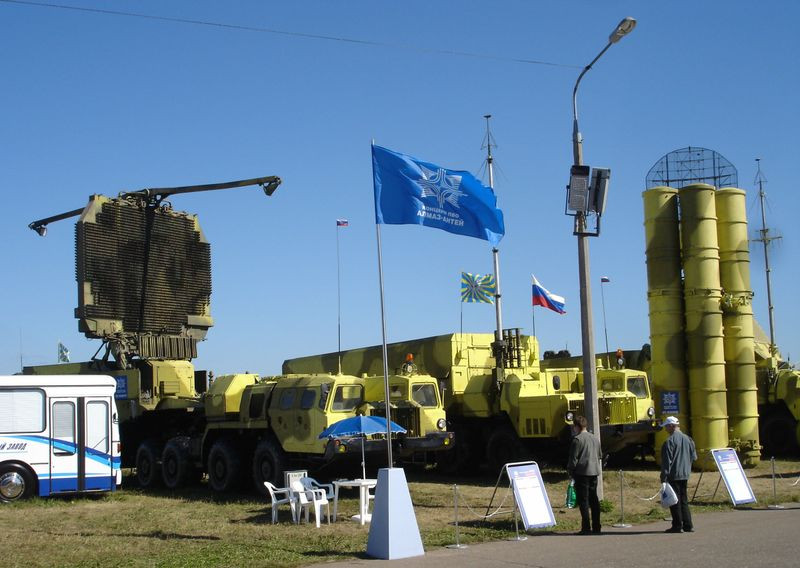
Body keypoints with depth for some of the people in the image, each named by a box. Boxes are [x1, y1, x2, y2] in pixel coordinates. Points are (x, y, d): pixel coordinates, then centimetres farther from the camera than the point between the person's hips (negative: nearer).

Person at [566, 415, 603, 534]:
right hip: (594, 472, 7)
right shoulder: (595, 439, 14)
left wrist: (570, 471, -1)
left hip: (582, 472, -7)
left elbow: (573, 458, -12)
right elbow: (600, 456, 19)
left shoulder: (577, 440, -11)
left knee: (583, 500, -4)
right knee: (594, 499, 12)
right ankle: (596, 527, 14)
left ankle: (586, 528, -7)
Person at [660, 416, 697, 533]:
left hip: (673, 476, -7)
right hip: (685, 475, 7)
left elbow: (667, 461, -16)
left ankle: (677, 526, 2)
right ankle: (688, 525, 14)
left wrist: (664, 476, -12)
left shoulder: (669, 441, -15)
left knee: (675, 501, -1)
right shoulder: (687, 439, 8)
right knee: (684, 500, 14)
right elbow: (694, 456, 13)